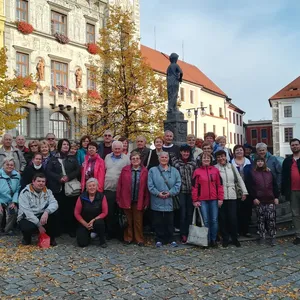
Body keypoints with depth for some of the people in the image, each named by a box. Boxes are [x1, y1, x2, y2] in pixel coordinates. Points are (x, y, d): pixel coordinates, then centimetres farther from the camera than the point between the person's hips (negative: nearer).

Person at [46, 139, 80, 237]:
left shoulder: (73, 159, 13)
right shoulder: (53, 159, 9)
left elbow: (78, 170, 4)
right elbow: (48, 171, 0)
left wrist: (68, 177, -11)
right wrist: (59, 178, -13)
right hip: (57, 188, 0)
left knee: (70, 209, -1)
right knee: (59, 209, -2)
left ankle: (71, 229, 7)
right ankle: (60, 229, 9)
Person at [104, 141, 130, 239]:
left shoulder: (126, 158, 0)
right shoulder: (107, 157, 13)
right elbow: (103, 171, 17)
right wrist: (103, 183, 10)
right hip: (108, 189, 3)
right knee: (109, 212, 8)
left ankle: (120, 233, 17)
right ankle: (110, 232, 20)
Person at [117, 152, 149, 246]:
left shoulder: (145, 171, 0)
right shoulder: (125, 170, 1)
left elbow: (146, 187, -1)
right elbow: (120, 184, 2)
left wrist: (146, 201, -4)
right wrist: (118, 198, -1)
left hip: (139, 201, 0)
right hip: (126, 200, 0)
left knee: (138, 221, 9)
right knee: (128, 220, 11)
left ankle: (139, 239, 21)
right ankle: (128, 238, 24)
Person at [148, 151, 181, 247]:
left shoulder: (174, 171, 9)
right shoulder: (153, 170, 5)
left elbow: (178, 184, 1)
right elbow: (150, 185, -2)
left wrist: (170, 193, -12)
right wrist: (158, 193, -14)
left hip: (170, 202, 1)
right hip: (157, 202, -1)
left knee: (170, 222, 6)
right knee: (158, 222, 5)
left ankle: (171, 239, 18)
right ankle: (159, 240, 17)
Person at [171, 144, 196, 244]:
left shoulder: (193, 162, 8)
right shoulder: (175, 162, 2)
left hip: (191, 191, 2)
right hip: (181, 191, -2)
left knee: (190, 213, 7)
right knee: (182, 213, -2)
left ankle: (189, 234, 16)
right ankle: (183, 235, 7)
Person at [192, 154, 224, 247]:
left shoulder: (215, 170, 6)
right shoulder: (197, 171, 3)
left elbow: (219, 185, 5)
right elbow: (194, 187, 1)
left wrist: (220, 198, -1)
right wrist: (195, 200, -3)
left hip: (214, 199, 1)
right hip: (202, 200, -1)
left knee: (214, 220, 4)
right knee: (206, 221, 3)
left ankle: (213, 240, 15)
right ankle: (207, 240, 13)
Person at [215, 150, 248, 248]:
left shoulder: (232, 166, 8)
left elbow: (239, 179, 10)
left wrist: (244, 191, 5)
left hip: (232, 196, 1)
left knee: (233, 218, 1)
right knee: (223, 219, 5)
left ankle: (234, 238, 17)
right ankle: (225, 239, 18)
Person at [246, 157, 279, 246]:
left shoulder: (269, 172, 10)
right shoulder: (252, 173, 3)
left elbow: (274, 185, 10)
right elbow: (249, 187, -2)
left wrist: (276, 197, 4)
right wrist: (254, 198, -8)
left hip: (270, 200, 2)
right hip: (259, 201, -1)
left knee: (271, 219, -1)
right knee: (260, 219, 4)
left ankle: (273, 237, 7)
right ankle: (262, 237, 13)